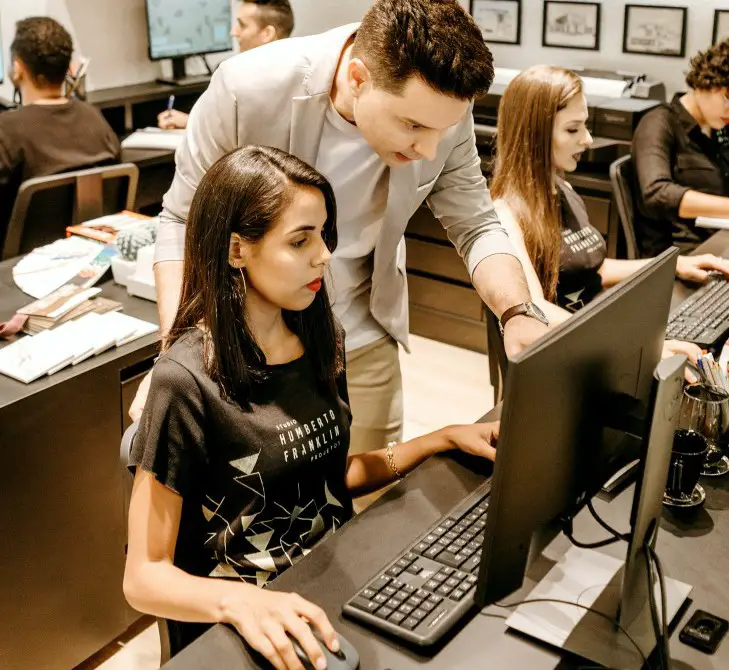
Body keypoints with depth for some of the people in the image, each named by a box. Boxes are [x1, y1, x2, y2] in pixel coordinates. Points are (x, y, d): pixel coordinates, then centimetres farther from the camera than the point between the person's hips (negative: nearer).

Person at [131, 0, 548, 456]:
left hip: (363, 343, 3)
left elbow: (476, 226, -5)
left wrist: (518, 312, -25)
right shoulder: (249, 91, -26)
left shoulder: (442, 106, -17)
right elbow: (182, 220, -14)